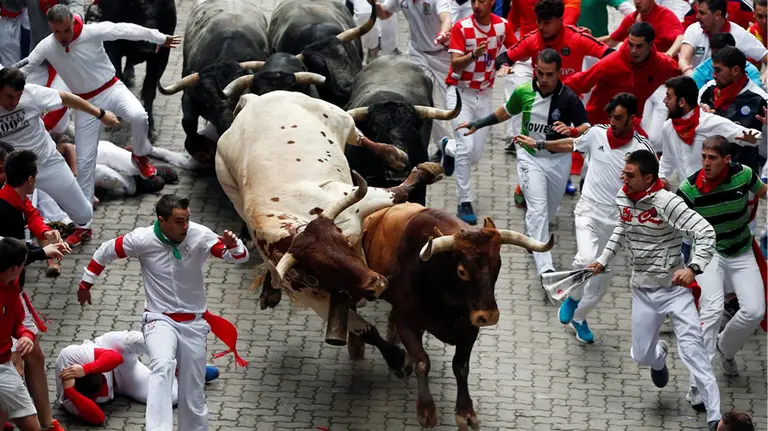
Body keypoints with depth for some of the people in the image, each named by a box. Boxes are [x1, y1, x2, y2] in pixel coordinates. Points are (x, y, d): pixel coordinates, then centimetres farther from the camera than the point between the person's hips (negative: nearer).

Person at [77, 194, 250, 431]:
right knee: (163, 366, -33)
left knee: (193, 394, 9)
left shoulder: (200, 236, -14)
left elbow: (240, 257, -14)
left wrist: (233, 245, -38)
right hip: (160, 320, -2)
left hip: (193, 322, 3)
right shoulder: (143, 239, -15)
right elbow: (105, 252, 1)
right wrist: (85, 284, 12)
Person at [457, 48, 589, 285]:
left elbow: (586, 128, -13)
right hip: (531, 157, 0)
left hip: (559, 159, 1)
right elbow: (505, 113, 12)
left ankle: (532, 235, 51)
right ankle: (545, 268, -24)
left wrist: (571, 131, -34)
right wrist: (478, 123, 11)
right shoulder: (524, 92, -8)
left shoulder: (569, 99, -16)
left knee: (549, 212, 17)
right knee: (538, 209, -16)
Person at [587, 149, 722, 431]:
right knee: (642, 356, 8)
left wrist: (693, 269, -39)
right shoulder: (622, 198, -2)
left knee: (691, 347, -16)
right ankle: (659, 358, 48)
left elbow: (706, 232, -27)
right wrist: (604, 259, 17)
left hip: (674, 286, -6)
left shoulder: (667, 203, -22)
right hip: (643, 289, 6)